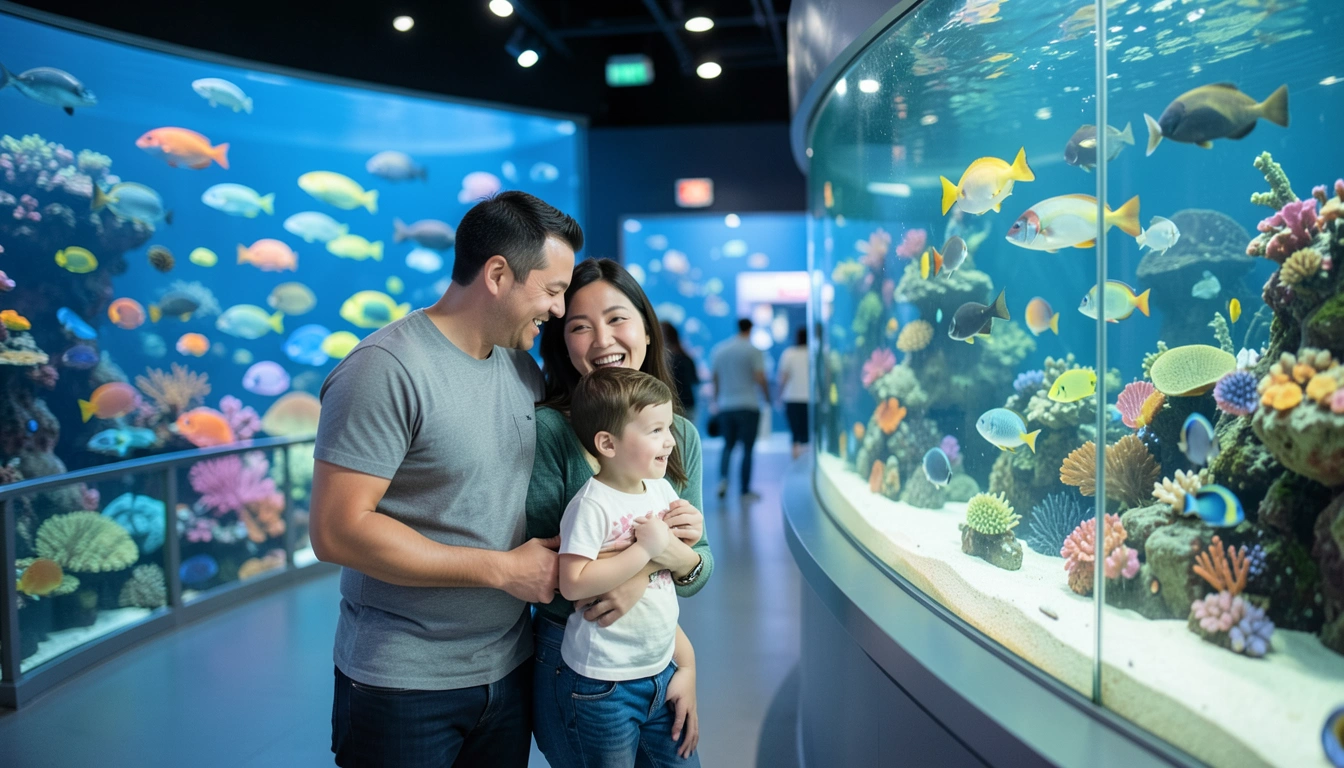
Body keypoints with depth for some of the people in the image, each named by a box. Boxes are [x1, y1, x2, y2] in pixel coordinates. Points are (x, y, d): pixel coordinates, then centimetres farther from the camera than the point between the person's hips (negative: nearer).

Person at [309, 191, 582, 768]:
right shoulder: (387, 368, -18)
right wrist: (503, 569, -19)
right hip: (404, 685, -6)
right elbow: (336, 531, -23)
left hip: (509, 670, 7)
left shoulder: (523, 367, 6)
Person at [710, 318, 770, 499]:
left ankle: (723, 478, -8)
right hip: (748, 406, -4)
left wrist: (716, 401, 19)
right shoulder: (753, 350, -5)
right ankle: (745, 489, 4)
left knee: (728, 445, 15)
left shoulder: (719, 350, 8)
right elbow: (760, 378, -11)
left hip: (725, 406, 4)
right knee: (747, 448, 3)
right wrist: (767, 397, 4)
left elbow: (715, 379, 11)